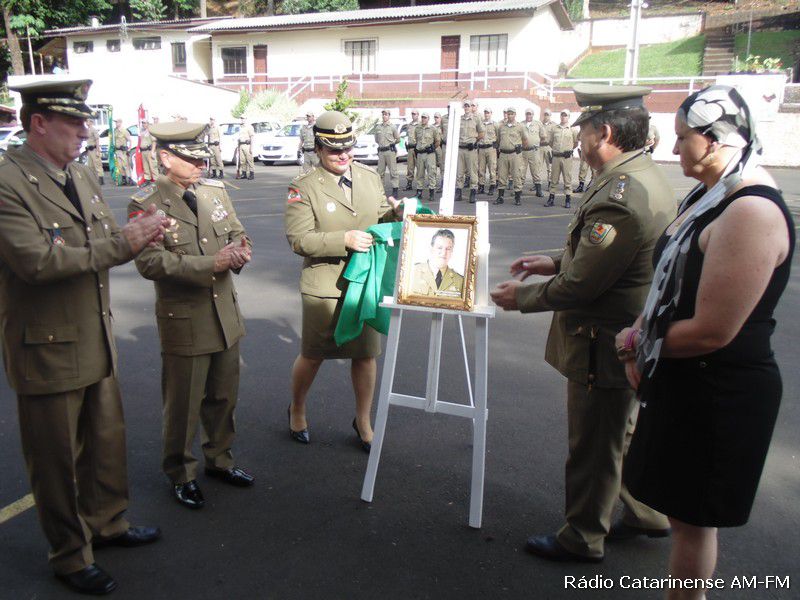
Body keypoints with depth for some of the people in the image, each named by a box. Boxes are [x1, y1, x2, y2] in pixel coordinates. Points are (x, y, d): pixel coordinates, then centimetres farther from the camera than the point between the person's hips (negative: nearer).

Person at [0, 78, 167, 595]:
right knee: (57, 459, 11)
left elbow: (104, 242, 10)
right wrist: (121, 244, -26)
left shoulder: (83, 176, 7)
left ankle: (107, 522, 43)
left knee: (107, 442, 21)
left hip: (97, 341, 7)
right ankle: (70, 556, 31)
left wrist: (137, 234, -13)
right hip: (47, 349, -7)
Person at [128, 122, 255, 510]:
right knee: (183, 405, 9)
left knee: (223, 396, 19)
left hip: (225, 313, 6)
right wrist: (211, 263, -27)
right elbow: (150, 263, -22)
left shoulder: (215, 191, 6)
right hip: (184, 321, -6)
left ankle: (219, 459, 40)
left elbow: (238, 234, 12)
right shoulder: (145, 205, -13)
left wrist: (240, 251, -12)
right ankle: (180, 475, 30)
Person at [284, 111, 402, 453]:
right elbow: (299, 240, -17)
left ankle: (363, 420, 34)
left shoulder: (370, 177, 5)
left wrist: (395, 212, -8)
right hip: (324, 287, -4)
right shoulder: (304, 188, -10)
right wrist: (345, 239, -27)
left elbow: (380, 219, 15)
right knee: (313, 356, 12)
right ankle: (297, 410, 41)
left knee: (366, 355, 13)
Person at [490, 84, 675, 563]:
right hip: (630, 339, 10)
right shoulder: (646, 177, 4)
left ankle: (583, 538, 30)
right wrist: (558, 262, 9)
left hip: (605, 347, -10)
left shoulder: (620, 199, -29)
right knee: (623, 433, 27)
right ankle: (647, 513, 47)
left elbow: (579, 286, -25)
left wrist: (521, 298, -10)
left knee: (594, 447, 9)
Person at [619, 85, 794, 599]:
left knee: (693, 516, 10)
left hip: (720, 394, -9)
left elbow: (712, 331, -27)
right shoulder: (713, 195, 7)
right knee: (685, 507, 24)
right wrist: (639, 334, -3)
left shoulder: (751, 211, -25)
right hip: (686, 382, 9)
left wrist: (641, 344, -11)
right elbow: (674, 282, 14)